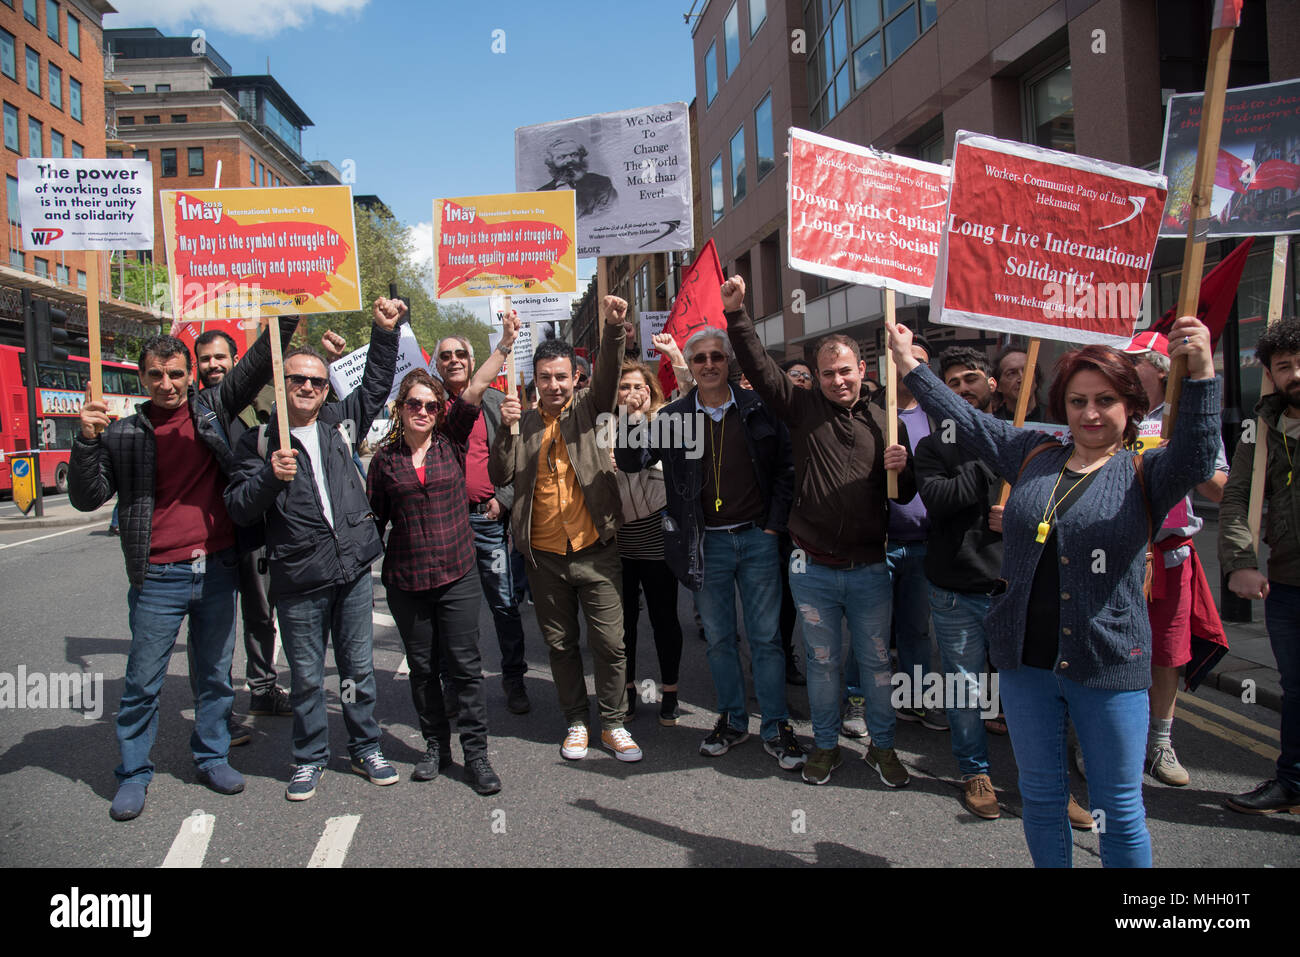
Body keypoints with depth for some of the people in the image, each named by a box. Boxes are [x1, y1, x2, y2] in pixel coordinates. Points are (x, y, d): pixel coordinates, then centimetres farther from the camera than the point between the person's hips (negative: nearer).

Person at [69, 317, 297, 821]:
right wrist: (87, 440, -15)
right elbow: (87, 498, -1)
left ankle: (212, 756, 30)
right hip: (158, 577, -2)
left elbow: (259, 363, 3)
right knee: (142, 682, 8)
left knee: (215, 675, 14)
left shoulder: (213, 408, 5)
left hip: (217, 570, 2)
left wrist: (287, 315, -8)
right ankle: (134, 773, 24)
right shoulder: (125, 434, 1)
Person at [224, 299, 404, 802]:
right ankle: (309, 759, 27)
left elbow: (376, 384, 16)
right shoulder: (259, 441, 1)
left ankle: (366, 749, 29)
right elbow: (238, 508, -4)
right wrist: (271, 477, -21)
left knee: (358, 667, 13)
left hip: (354, 570, 2)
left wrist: (384, 330, 7)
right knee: (306, 676, 10)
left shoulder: (340, 422, 8)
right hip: (298, 579, -2)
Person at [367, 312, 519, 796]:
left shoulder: (451, 441, 2)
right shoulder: (385, 458, 4)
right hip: (405, 579, 1)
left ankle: (476, 755, 11)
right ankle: (436, 746, 27)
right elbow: (374, 518, 10)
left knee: (465, 666, 0)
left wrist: (505, 344, -20)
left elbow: (474, 391, -10)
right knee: (422, 667, 11)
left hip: (456, 574, -1)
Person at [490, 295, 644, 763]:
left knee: (610, 643, 2)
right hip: (545, 557, 2)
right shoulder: (523, 423, 6)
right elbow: (500, 477, -3)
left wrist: (614, 329, -35)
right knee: (560, 645, 13)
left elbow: (608, 375, -17)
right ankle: (576, 722, 29)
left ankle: (613, 724, 19)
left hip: (596, 551, -2)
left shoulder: (588, 409, 2)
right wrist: (505, 429, -17)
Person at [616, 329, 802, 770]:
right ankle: (732, 720, 27)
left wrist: (774, 523, -2)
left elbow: (785, 466, 3)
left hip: (756, 537, -1)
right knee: (719, 638, 12)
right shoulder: (674, 416, 2)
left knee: (766, 636, 5)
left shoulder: (757, 409, 0)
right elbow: (631, 461, -2)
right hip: (707, 543, 1)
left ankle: (776, 727, 16)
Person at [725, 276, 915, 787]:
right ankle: (826, 744, 30)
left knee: (877, 660, 11)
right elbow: (760, 367, -10)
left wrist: (901, 470, -12)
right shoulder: (803, 407, 0)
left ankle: (882, 745, 30)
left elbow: (904, 495, 10)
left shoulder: (885, 421, 4)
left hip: (869, 569, 1)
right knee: (821, 660, 12)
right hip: (813, 569, -1)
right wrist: (736, 313, -19)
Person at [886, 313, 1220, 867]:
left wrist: (1200, 374, -38)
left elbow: (1196, 459, -23)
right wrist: (909, 365, 14)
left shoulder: (1143, 475, -4)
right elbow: (967, 422, 12)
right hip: (1025, 660, 4)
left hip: (1108, 664, -4)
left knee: (1119, 810, 9)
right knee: (1040, 795, 18)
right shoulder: (1033, 455, 7)